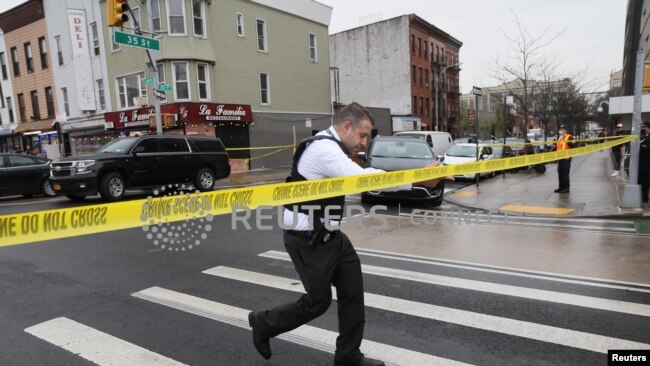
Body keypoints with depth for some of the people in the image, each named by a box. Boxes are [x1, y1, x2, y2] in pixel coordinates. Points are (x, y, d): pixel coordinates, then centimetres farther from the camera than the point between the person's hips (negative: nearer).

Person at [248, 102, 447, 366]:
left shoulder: (333, 149, 12)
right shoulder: (323, 148, -22)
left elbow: (363, 174, 9)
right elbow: (364, 179, -30)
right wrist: (419, 179, -27)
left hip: (329, 235, 10)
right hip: (307, 240, -10)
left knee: (352, 293, 10)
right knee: (318, 302, 6)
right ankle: (263, 323, 31)